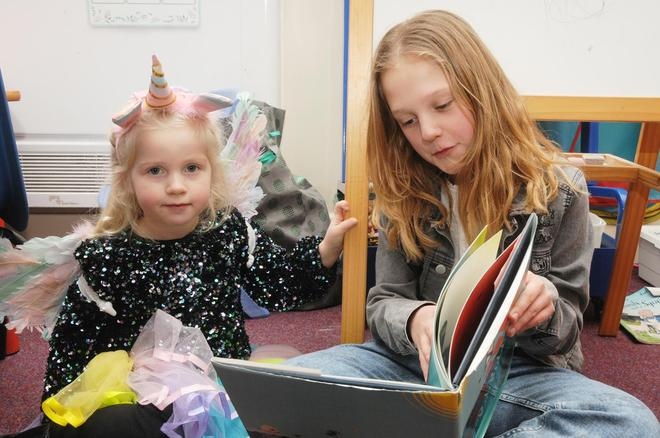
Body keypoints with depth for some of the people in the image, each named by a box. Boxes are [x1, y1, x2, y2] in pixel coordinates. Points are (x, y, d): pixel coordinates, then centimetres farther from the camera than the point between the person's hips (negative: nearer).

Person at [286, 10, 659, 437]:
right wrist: (414, 321, -25)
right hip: (414, 363, 0)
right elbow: (384, 302, 0)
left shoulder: (558, 189, -6)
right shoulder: (404, 193, 0)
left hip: (519, 371, 1)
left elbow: (566, 330, 0)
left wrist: (545, 311, -26)